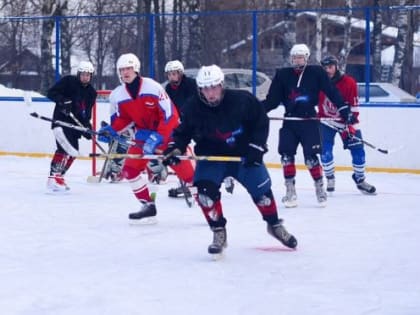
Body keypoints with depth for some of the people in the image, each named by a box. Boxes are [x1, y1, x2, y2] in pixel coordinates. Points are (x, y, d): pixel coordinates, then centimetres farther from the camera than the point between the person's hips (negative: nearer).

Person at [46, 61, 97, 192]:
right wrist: (63, 100, -27)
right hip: (61, 121, -8)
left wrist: (87, 127, -1)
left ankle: (57, 176, 21)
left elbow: (87, 113, 13)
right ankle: (54, 177, -23)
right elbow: (51, 93, -11)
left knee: (72, 152, 9)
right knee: (66, 148, -22)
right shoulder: (68, 81, -6)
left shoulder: (91, 92, 11)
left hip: (75, 123, 8)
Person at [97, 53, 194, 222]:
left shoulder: (153, 87, -21)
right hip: (144, 134, 5)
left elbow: (169, 115, -22)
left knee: (184, 169, -9)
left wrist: (157, 138, -29)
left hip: (168, 132, -5)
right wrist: (112, 130, -8)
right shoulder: (118, 95, -5)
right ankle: (148, 207, 4)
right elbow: (123, 118, 10)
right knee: (129, 169, -6)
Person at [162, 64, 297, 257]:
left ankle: (275, 225, 28)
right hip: (211, 155, 0)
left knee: (261, 189, 2)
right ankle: (219, 233, -5)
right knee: (205, 190, -21)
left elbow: (261, 122, -6)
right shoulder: (193, 109, -16)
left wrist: (256, 147, -11)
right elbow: (183, 132, -1)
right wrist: (175, 149, -19)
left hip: (243, 154, 0)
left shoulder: (242, 100, -20)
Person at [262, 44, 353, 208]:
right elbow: (273, 99, 5)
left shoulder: (316, 72, -2)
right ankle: (290, 192, 4)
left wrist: (344, 109, -9)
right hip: (289, 122, 3)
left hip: (309, 121, -3)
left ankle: (320, 187, 10)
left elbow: (331, 92, -3)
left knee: (311, 157, -8)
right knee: (286, 155, -5)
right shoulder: (282, 75, 4)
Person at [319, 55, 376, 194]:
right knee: (325, 150, -12)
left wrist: (350, 125, -19)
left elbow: (354, 106, -15)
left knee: (357, 149, -3)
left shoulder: (349, 82, -17)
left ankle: (360, 180, 13)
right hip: (326, 121, 1)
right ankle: (330, 178, 9)